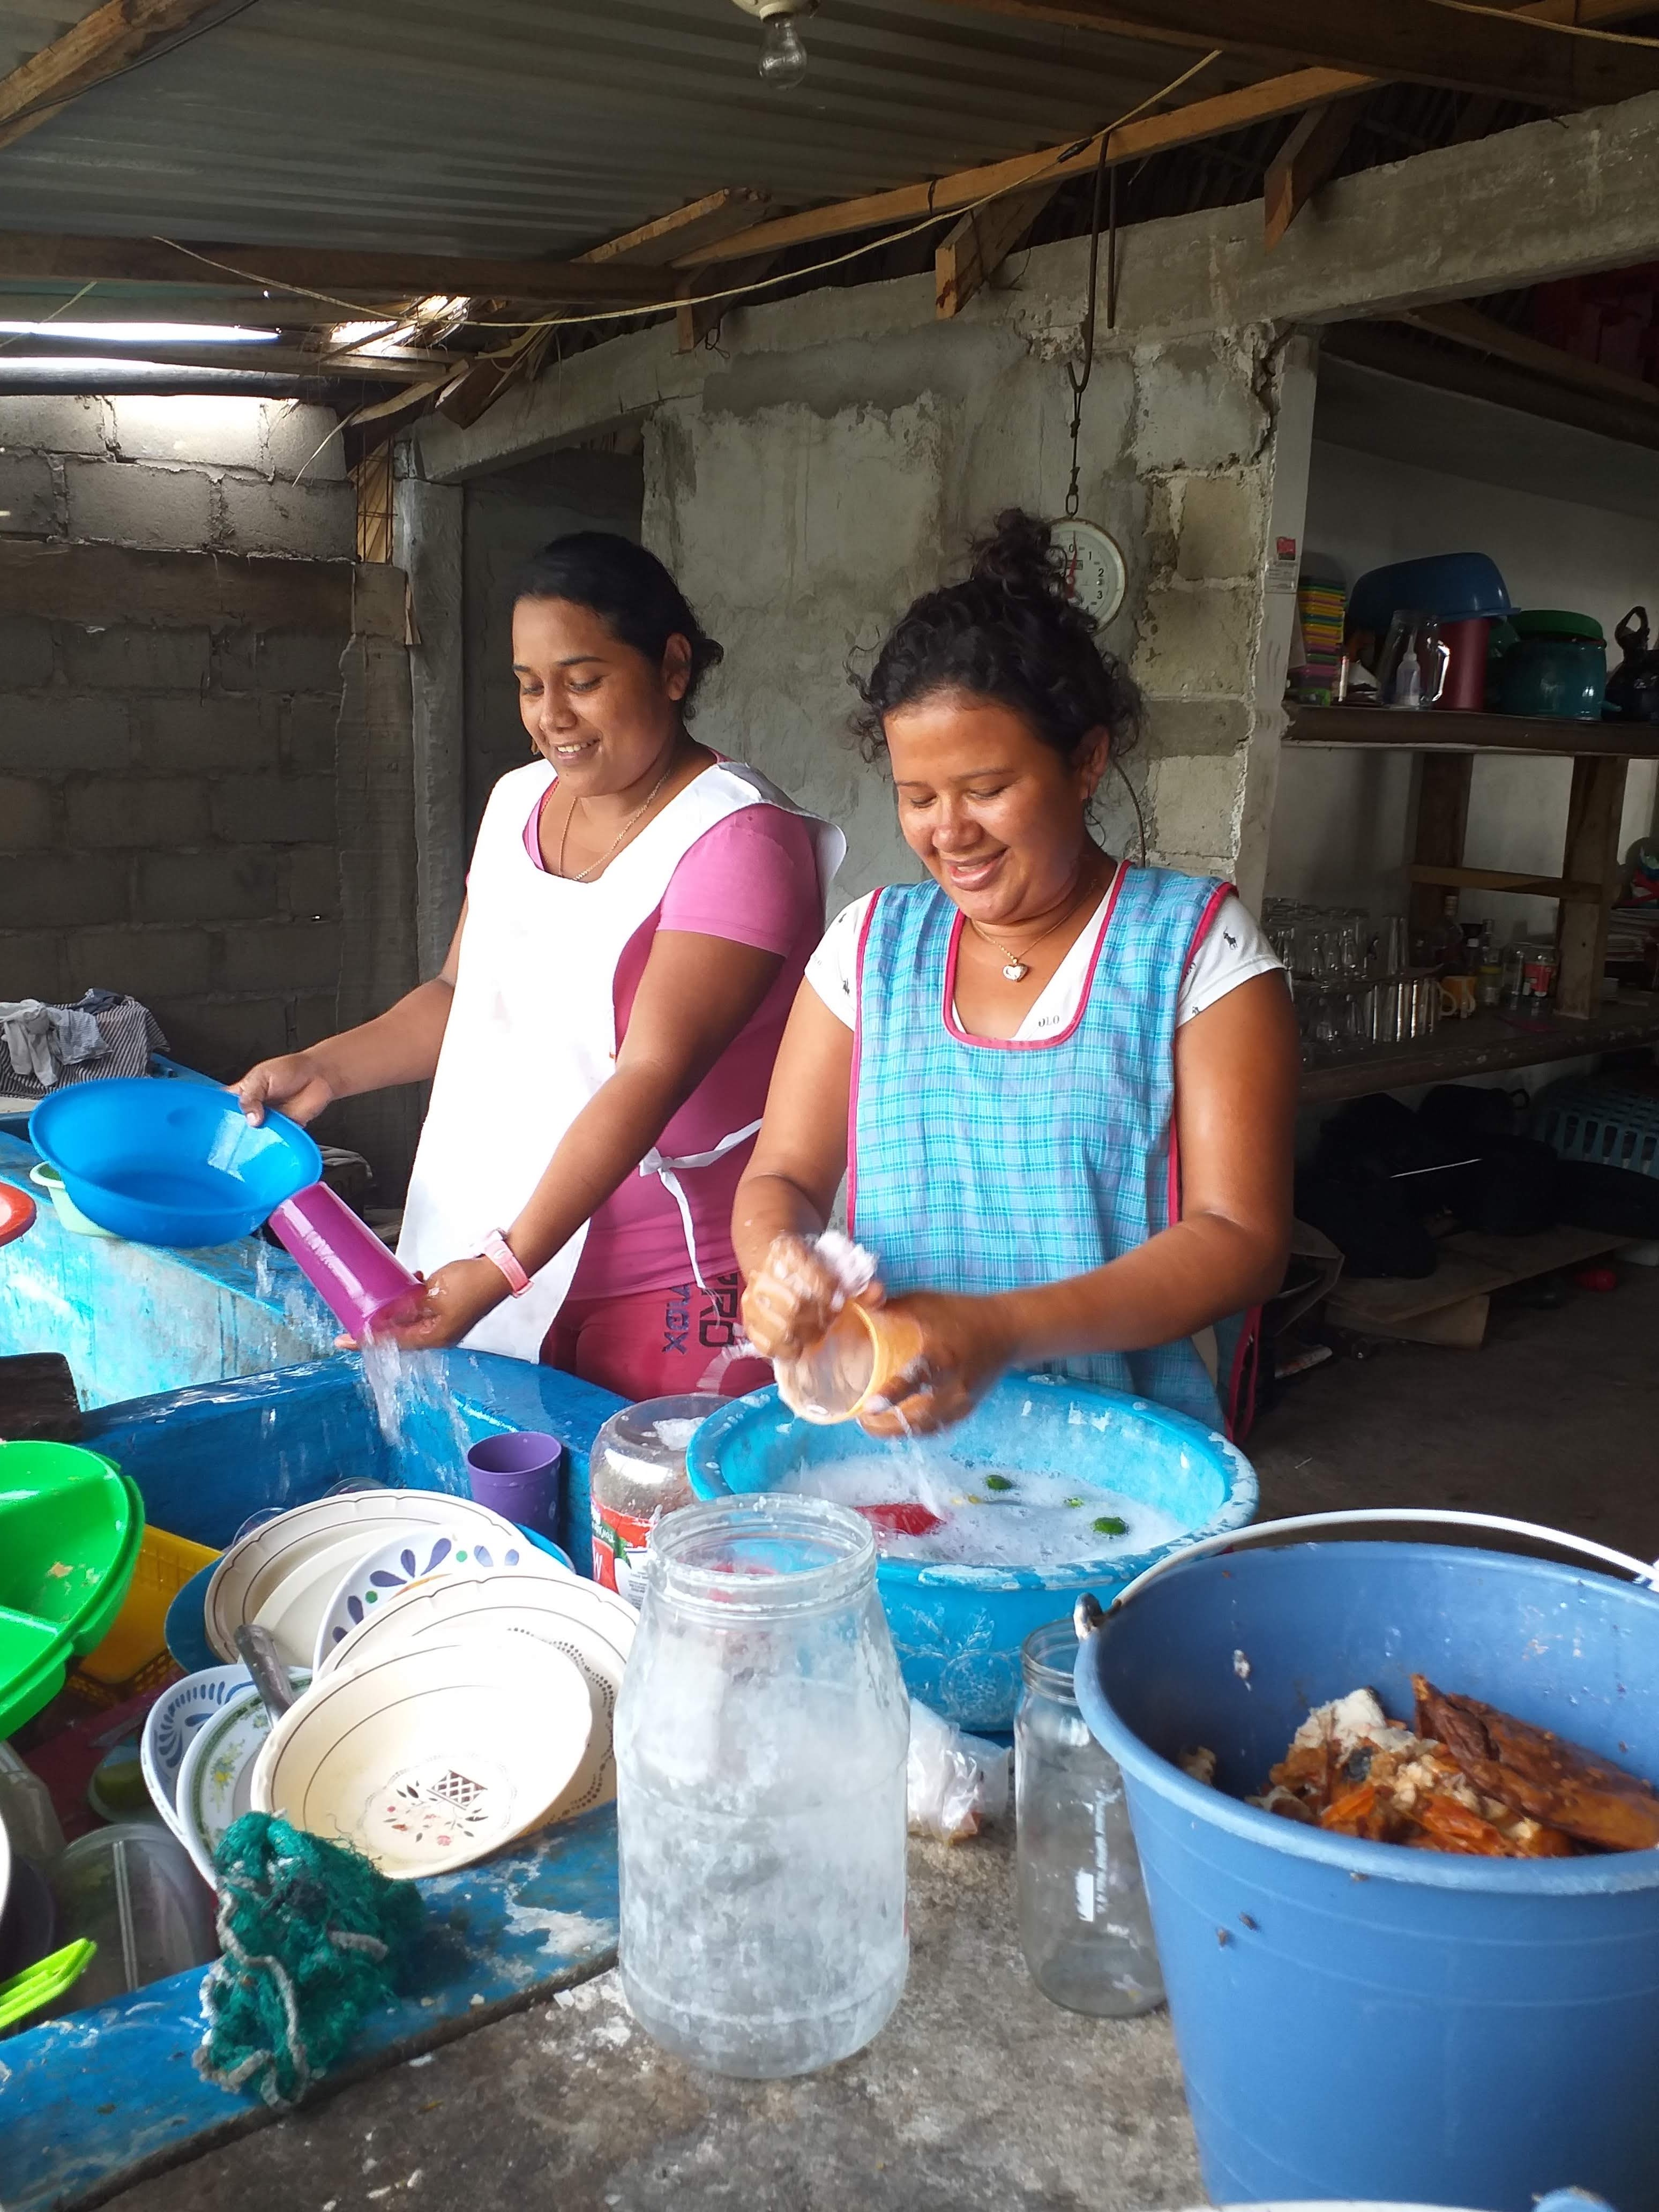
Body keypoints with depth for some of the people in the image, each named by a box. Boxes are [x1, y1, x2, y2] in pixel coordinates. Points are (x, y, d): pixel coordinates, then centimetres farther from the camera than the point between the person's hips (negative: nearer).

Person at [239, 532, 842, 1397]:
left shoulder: (737, 836, -15)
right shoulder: (518, 802, 9)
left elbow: (653, 1074, -23)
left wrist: (504, 1265, -29)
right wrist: (323, 1067, 3)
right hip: (477, 1249, 6)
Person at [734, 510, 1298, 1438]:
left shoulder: (1195, 944, -2)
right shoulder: (872, 942, 9)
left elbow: (1242, 1239, -8)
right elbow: (781, 1178, 10)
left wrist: (1002, 1329, -22)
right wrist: (780, 1263, -15)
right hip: (887, 1443, 2)